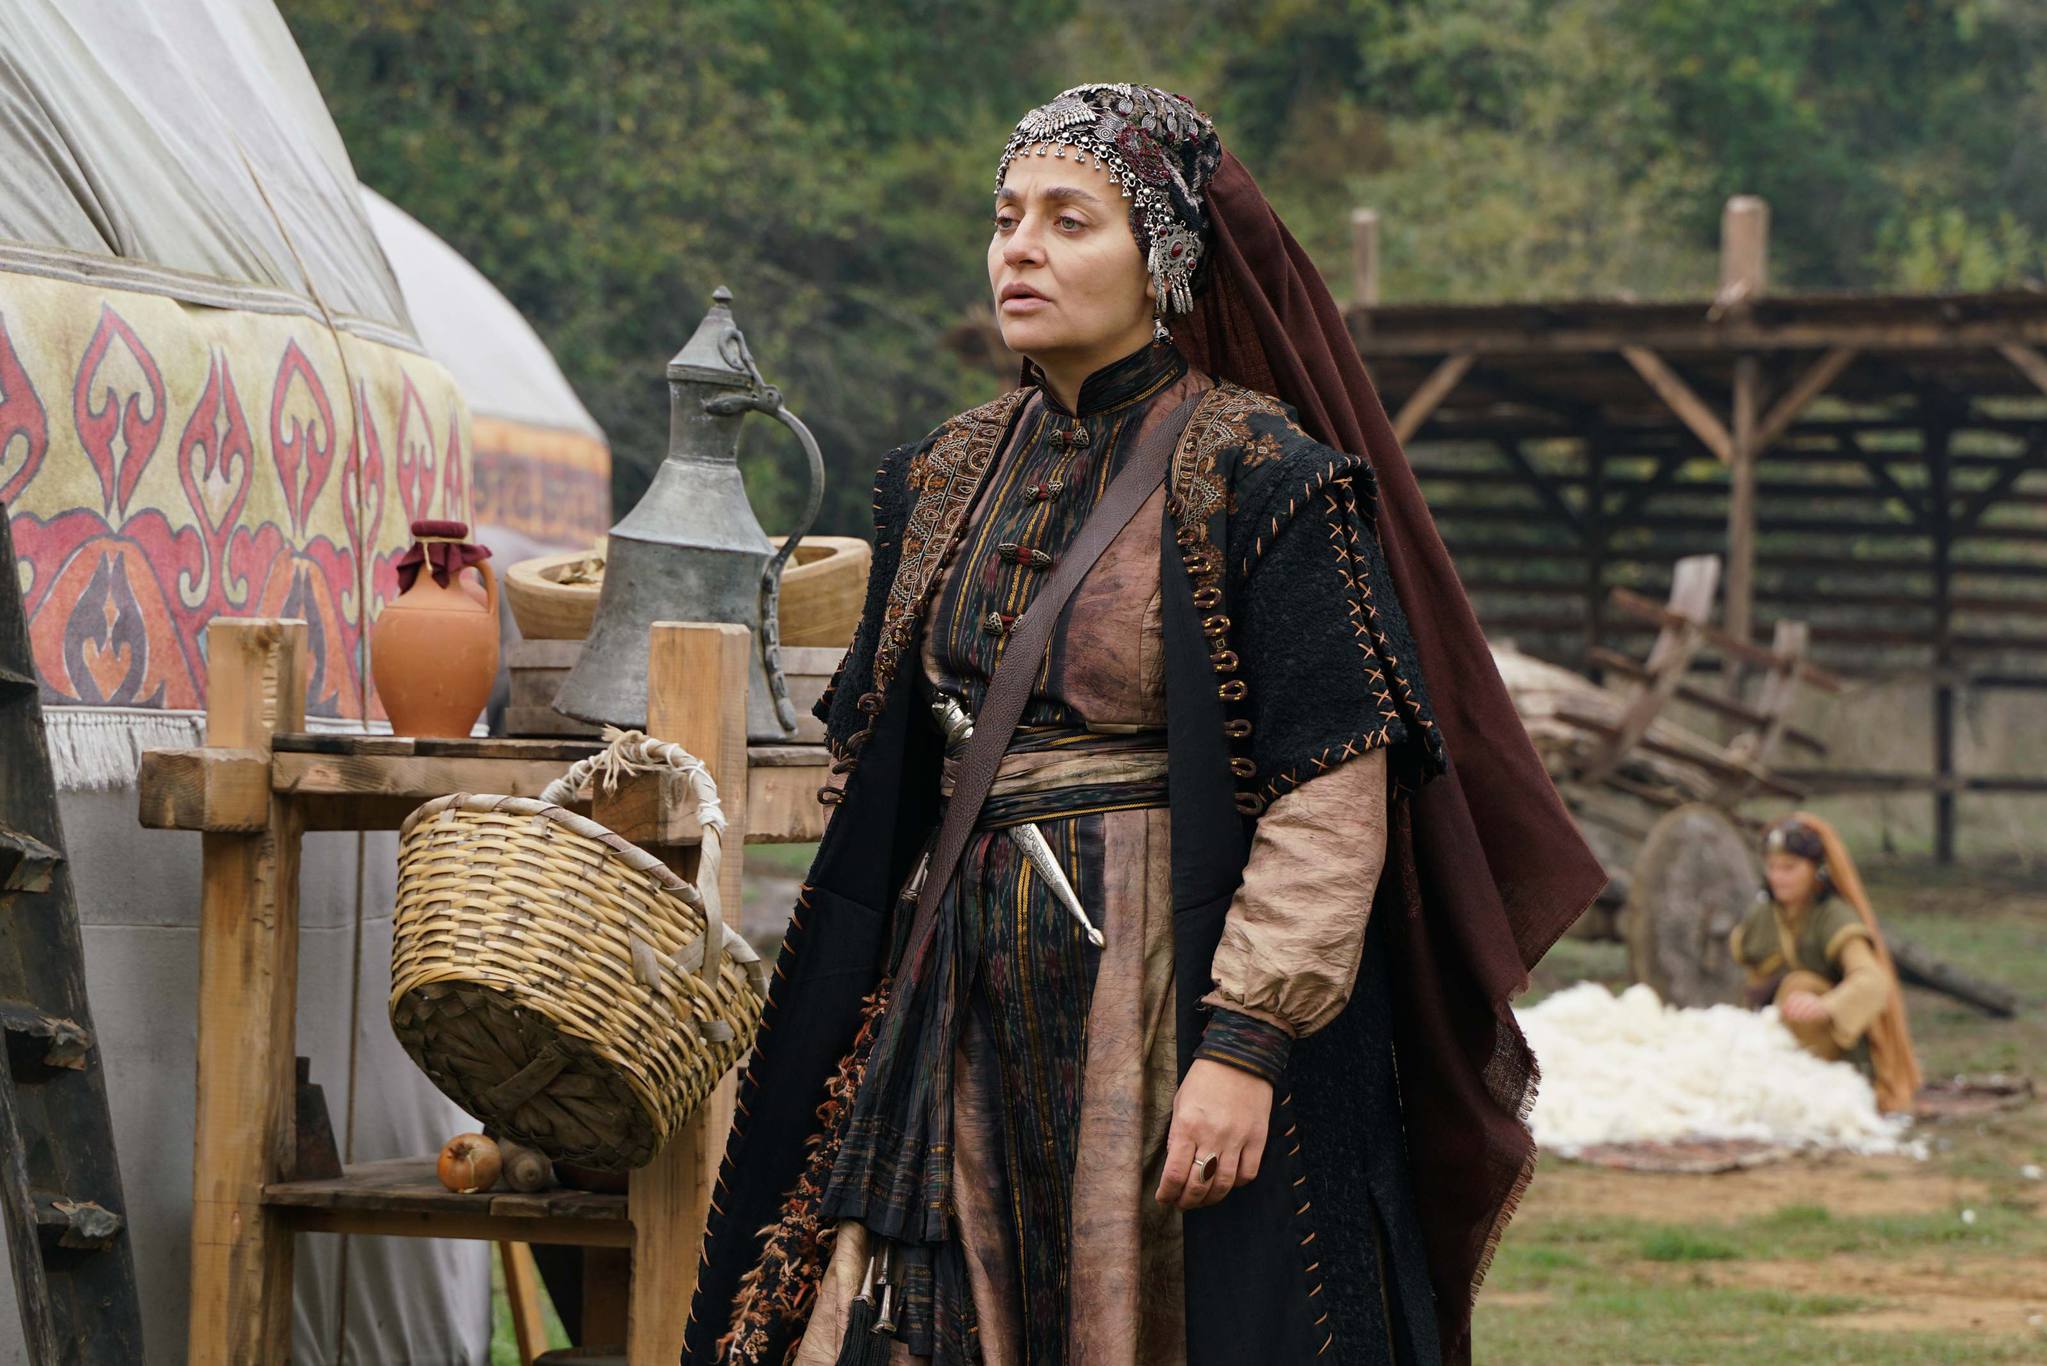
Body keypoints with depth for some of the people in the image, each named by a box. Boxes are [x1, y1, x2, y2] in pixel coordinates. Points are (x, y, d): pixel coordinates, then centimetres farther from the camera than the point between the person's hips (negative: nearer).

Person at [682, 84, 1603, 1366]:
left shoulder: (1261, 477, -9)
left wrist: (1245, 1044, -21)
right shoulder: (951, 478, 12)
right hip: (969, 1008, 6)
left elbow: (1333, 794, -14)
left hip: (1168, 1007, -6)